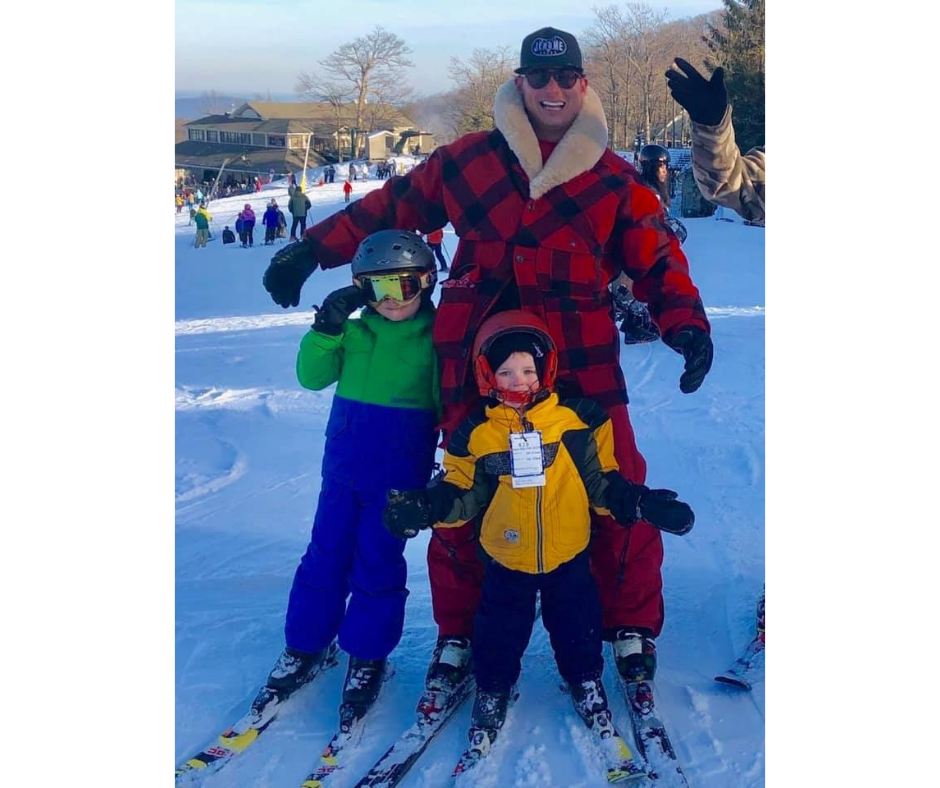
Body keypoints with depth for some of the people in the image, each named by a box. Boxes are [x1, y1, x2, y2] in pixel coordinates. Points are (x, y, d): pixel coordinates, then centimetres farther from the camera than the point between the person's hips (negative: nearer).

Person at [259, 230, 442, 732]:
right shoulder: (355, 332, 4)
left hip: (399, 472, -4)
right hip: (344, 464, 4)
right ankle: (305, 646, 24)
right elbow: (313, 376, 0)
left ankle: (367, 657, 18)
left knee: (378, 561, 2)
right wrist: (326, 329, -13)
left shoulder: (435, 338, -7)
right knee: (326, 554, 9)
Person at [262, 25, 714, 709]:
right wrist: (312, 250, 15)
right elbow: (391, 207, 15)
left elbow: (658, 260, 9)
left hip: (580, 366, 0)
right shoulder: (467, 162, 7)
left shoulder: (616, 180, 8)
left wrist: (686, 325, -8)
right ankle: (459, 634, 25)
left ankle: (632, 628, 21)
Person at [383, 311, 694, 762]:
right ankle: (492, 691, 36)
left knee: (577, 625, 15)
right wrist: (426, 508, -18)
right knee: (499, 631, 11)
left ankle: (586, 683, 40)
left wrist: (643, 503, -9)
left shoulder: (576, 422, -8)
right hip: (505, 559, 0)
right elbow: (463, 494, -2)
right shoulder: (475, 436, -8)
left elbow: (601, 482, 0)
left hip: (568, 555, 1)